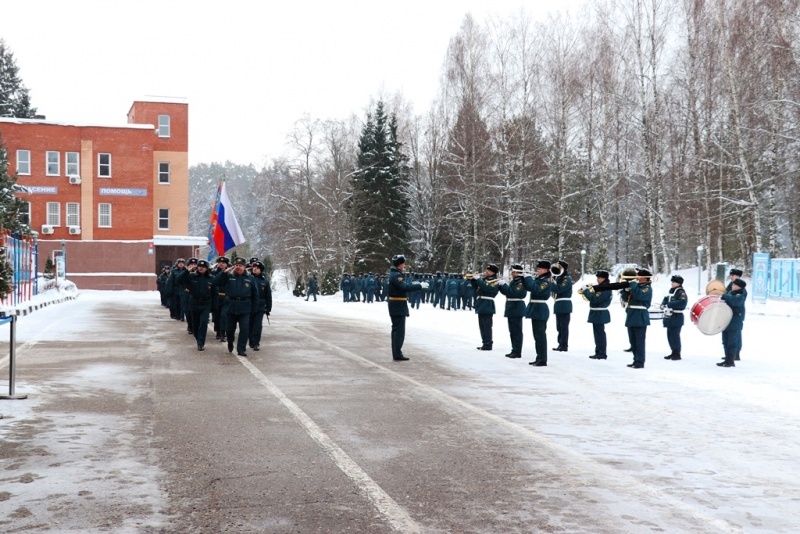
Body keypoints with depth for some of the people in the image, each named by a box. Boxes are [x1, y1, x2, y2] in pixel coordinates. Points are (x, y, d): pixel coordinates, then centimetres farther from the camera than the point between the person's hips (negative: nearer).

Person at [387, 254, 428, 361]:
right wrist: (420, 286, -26)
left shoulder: (394, 274, 13)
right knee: (399, 331, -7)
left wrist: (412, 284, 10)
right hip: (398, 306, -11)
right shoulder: (396, 275, -19)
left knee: (396, 329, 14)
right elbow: (405, 287, -29)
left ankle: (396, 353, 19)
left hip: (395, 306, 11)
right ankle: (397, 355, -6)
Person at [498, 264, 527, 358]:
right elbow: (506, 292, 20)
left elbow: (512, 293, -25)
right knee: (512, 331, 13)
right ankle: (514, 350, 18)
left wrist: (504, 284, -18)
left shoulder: (521, 282, -14)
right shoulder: (513, 281, 16)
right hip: (511, 308, 10)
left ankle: (517, 352, -4)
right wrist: (501, 285, 5)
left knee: (517, 331, -6)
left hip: (516, 309, -10)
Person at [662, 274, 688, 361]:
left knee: (675, 336, -8)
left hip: (676, 318, -9)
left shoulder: (681, 292, -11)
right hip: (669, 317, 9)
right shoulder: (671, 291, 16)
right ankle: (673, 352, 22)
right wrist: (663, 304, 2)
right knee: (670, 335, 13)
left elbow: (682, 303, -24)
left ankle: (677, 354, -1)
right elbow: (666, 299, 24)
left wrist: (669, 304, -23)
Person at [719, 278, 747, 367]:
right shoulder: (731, 292, 13)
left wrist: (724, 296, -28)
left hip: (735, 322, -9)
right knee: (726, 342, 12)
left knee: (732, 342, -5)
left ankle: (731, 361, 0)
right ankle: (727, 359, 19)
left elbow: (736, 301, -34)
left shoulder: (741, 295, -12)